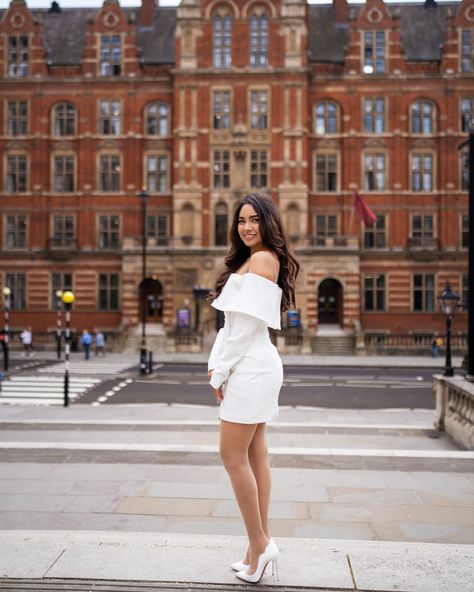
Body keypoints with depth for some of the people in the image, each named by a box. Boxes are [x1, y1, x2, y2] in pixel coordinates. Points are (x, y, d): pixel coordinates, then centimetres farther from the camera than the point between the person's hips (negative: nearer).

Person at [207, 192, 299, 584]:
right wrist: (216, 362, 6)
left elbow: (248, 323, -17)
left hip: (251, 368, -10)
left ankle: (259, 543, 5)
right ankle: (261, 545, 19)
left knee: (233, 456, -5)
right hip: (250, 367, 10)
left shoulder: (263, 259, -11)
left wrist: (222, 372, -12)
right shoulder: (247, 260, 19)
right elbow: (231, 320, 15)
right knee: (254, 455, 12)